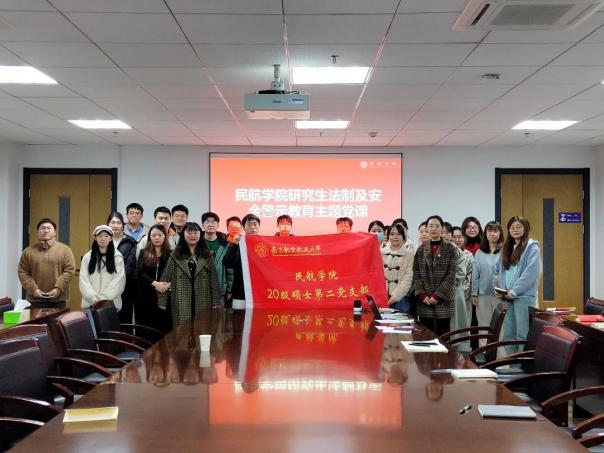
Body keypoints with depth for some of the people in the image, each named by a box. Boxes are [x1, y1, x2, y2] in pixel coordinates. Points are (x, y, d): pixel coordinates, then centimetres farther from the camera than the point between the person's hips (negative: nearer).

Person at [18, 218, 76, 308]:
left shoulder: (65, 249, 3)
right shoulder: (28, 251, 8)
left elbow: (70, 270, -3)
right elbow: (22, 272, 5)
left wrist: (58, 288, -13)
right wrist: (33, 289, -8)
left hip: (58, 299, -1)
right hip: (35, 299, 1)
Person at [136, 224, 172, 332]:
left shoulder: (170, 254, 6)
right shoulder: (144, 253, 9)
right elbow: (139, 273, -3)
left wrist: (168, 285, -19)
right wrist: (154, 283, -17)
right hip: (146, 297, 1)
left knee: (164, 328, -3)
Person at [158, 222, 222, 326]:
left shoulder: (207, 256, 8)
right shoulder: (175, 256, 6)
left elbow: (214, 280, 5)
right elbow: (165, 279, 4)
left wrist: (216, 302, 0)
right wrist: (162, 301, -2)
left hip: (202, 303, 1)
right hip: (182, 304, -1)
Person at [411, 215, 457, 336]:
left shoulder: (450, 249, 2)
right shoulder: (421, 250, 10)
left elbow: (451, 275, -5)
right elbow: (416, 275, 5)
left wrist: (438, 295, -13)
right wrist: (421, 295, -9)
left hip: (443, 300, -2)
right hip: (424, 301, 2)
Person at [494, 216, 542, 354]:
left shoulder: (532, 248, -3)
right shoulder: (506, 248, 17)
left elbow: (530, 273, -14)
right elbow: (497, 271, 20)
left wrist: (514, 292, -15)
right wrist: (498, 289, 3)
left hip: (524, 297, -6)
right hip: (506, 297, 6)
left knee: (523, 334, -5)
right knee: (508, 334, 9)